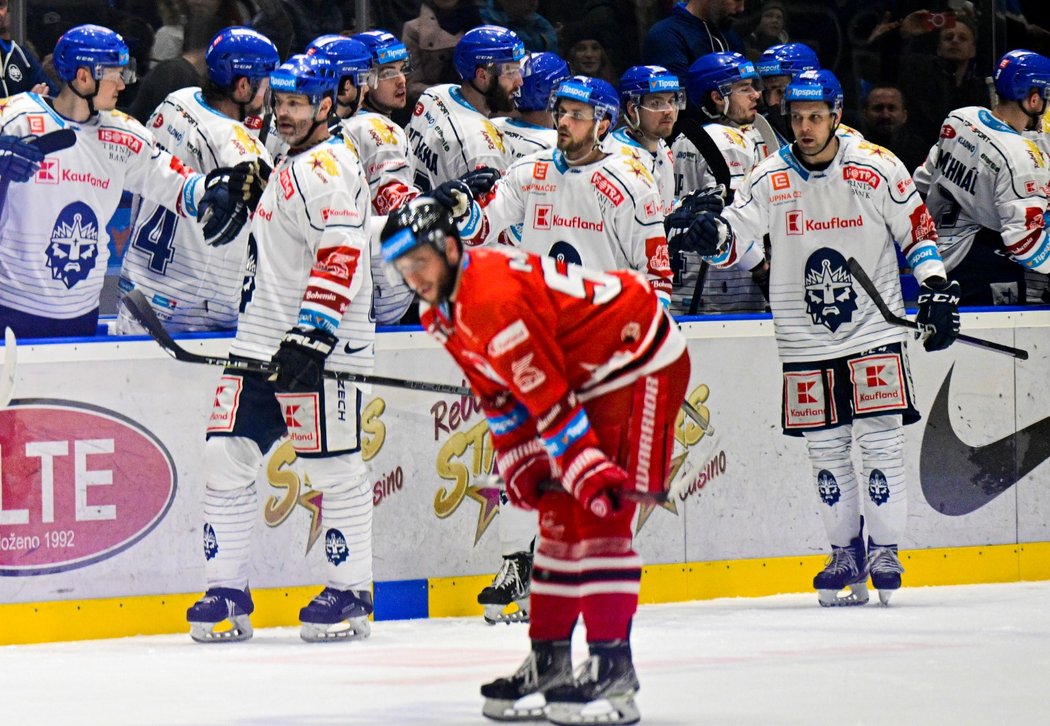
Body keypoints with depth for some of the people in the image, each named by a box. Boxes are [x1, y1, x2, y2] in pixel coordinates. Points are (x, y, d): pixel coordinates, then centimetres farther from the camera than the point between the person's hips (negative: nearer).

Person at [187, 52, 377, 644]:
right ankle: (228, 592, 6)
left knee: (335, 468, -3)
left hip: (319, 349, -10)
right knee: (228, 457, 3)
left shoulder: (327, 166, -12)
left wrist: (312, 334, -27)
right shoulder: (290, 164, 20)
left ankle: (351, 593, 6)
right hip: (264, 342, 10)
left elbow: (342, 253, -22)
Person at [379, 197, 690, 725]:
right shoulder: (444, 312, 3)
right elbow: (497, 393, 12)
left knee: (600, 511, -17)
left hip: (642, 360, -10)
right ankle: (549, 658, 17)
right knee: (560, 512, 10)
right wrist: (518, 463, 5)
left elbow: (550, 397, -29)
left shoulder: (494, 297, -28)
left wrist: (589, 469, -29)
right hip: (589, 377, 10)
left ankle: (612, 667, -19)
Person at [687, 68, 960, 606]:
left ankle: (884, 548, 1)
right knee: (826, 448, 6)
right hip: (805, 340, 2)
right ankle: (846, 552, 16)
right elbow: (737, 240, -6)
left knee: (879, 439, -7)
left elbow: (917, 226, 4)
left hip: (875, 330, -2)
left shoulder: (876, 168, -5)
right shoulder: (770, 178, -2)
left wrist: (936, 288, -2)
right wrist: (716, 237, -29)